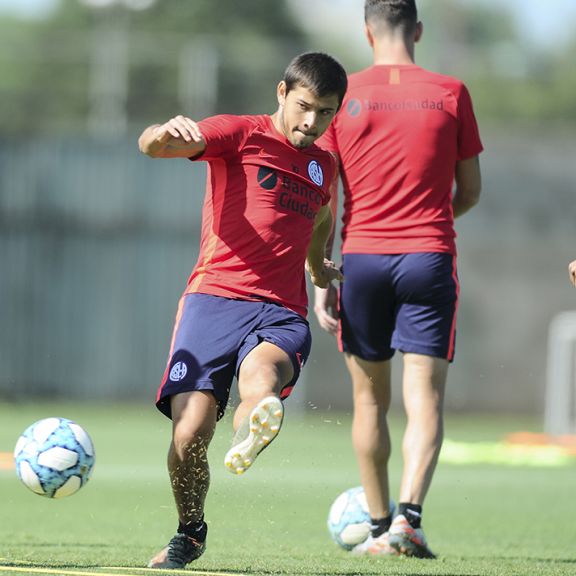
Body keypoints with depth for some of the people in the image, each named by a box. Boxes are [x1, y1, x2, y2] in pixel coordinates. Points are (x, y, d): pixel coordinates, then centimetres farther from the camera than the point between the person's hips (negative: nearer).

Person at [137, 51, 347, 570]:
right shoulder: (240, 134, 5)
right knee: (189, 436, -12)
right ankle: (190, 533, 12)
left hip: (282, 314, 3)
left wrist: (318, 268, 57)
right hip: (214, 298, -3)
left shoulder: (323, 167, 21)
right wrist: (166, 133, -34)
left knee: (263, 376, -33)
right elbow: (150, 146, -11)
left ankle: (248, 442, -64)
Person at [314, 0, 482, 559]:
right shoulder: (450, 93, 3)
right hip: (430, 257, -1)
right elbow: (470, 190, 9)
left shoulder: (345, 95, 3)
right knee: (424, 401, -3)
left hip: (363, 256, 1)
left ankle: (379, 526, 18)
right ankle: (408, 515, -23)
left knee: (370, 398, 13)